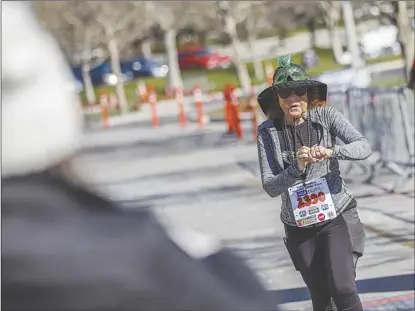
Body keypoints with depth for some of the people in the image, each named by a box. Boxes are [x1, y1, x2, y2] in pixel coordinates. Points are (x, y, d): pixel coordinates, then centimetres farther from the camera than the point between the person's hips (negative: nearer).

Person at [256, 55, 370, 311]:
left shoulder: (326, 116, -7)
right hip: (299, 227, 2)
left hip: (337, 216, -2)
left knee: (342, 289, -18)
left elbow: (364, 147, -18)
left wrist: (331, 151, -36)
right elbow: (270, 187, -10)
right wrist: (296, 167, -28)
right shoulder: (268, 132, -5)